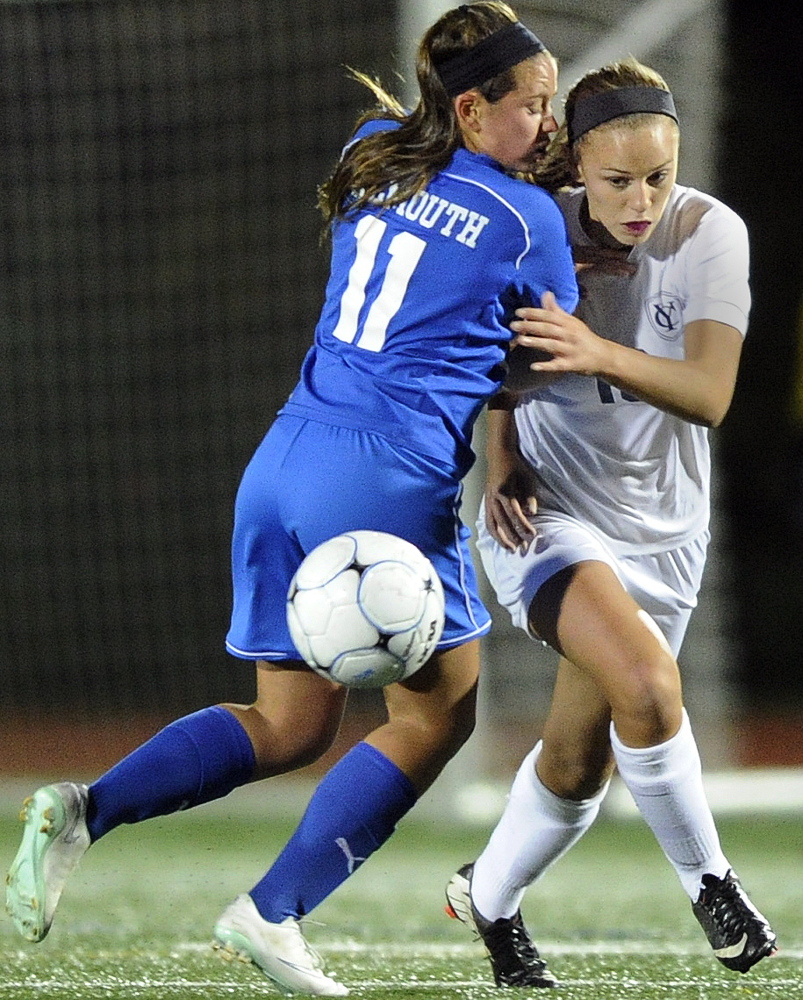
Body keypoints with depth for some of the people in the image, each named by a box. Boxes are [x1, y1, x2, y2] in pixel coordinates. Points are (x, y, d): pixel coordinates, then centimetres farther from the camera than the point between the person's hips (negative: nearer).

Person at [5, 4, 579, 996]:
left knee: (289, 726, 16)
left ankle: (85, 807, -5)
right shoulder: (529, 219, -3)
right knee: (434, 717, 11)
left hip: (283, 460, 7)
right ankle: (273, 912, 2)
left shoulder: (371, 152, 14)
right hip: (390, 479, -7)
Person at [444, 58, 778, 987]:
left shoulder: (711, 233, -14)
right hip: (545, 512, -2)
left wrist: (602, 354, -39)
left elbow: (709, 395, -23)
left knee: (579, 757, 10)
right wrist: (501, 467, -10)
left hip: (659, 527, 2)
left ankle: (489, 898, 38)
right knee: (648, 682, -29)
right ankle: (707, 882, -8)